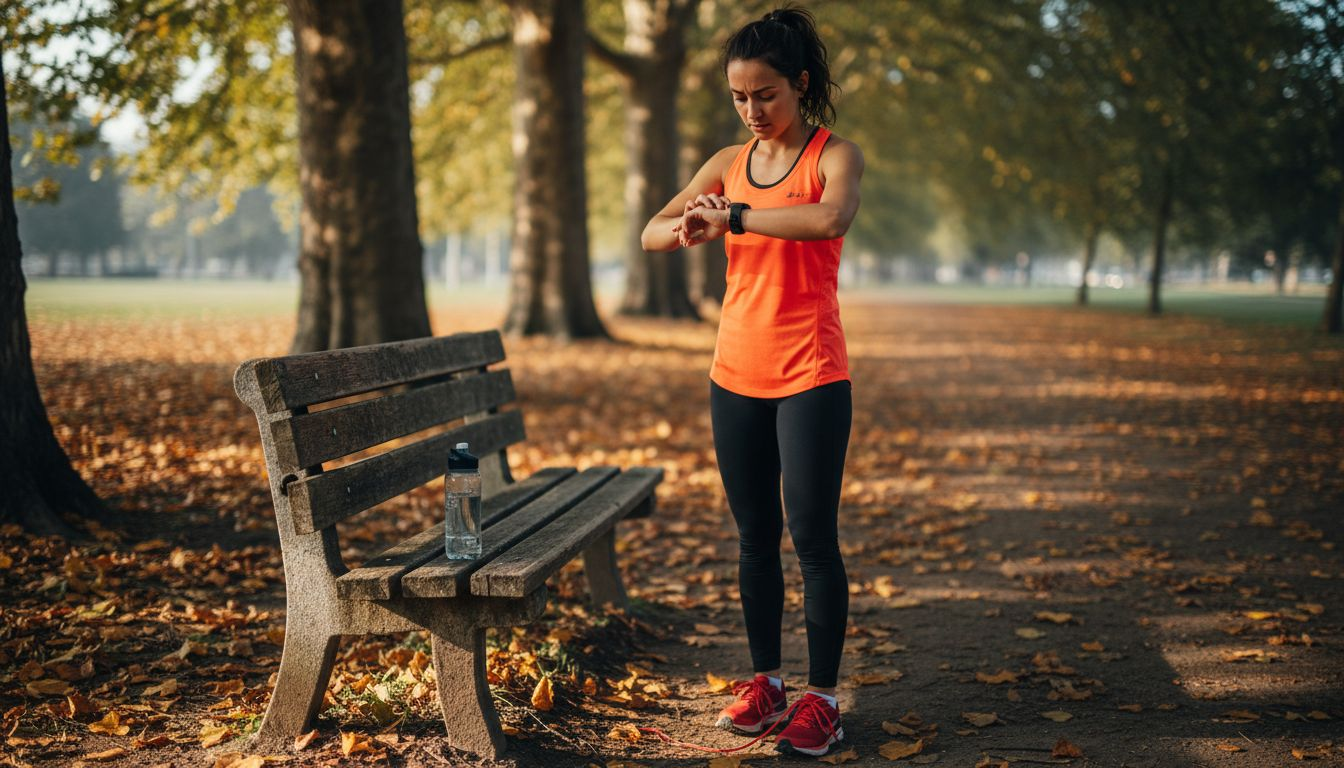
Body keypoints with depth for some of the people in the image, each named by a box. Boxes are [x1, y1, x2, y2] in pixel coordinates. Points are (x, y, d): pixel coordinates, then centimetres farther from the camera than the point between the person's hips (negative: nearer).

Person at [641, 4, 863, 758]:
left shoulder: (835, 156, -4)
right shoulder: (729, 163, 9)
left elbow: (831, 219, -27)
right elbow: (651, 232, 6)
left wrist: (733, 216, -25)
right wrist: (686, 229, -16)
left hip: (811, 378, -5)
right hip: (736, 376, 5)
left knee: (813, 536, -2)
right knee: (755, 536, 11)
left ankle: (822, 697, 7)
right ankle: (766, 681, 22)